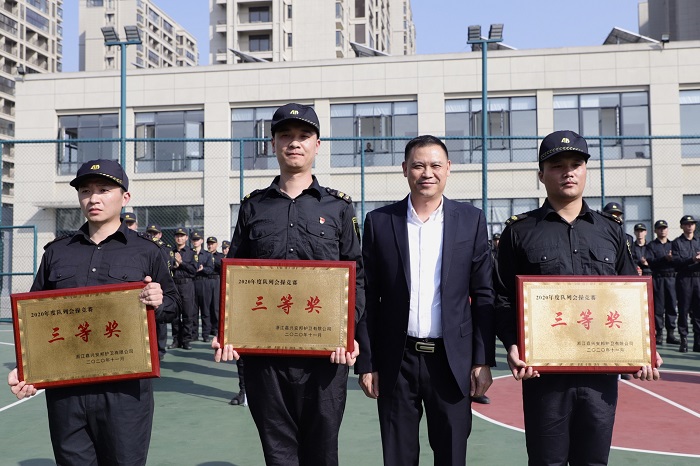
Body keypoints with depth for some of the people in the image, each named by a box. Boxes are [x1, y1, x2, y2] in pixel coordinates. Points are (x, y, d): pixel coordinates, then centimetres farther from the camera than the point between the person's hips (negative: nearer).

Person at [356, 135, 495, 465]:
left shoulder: (471, 220, 2)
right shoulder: (379, 222, 1)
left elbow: (483, 295, 2)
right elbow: (368, 298, 2)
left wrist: (483, 360, -2)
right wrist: (366, 363, 0)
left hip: (452, 360, 0)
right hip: (396, 362, 0)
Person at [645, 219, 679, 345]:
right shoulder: (651, 245, 8)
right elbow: (650, 261, -7)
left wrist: (673, 259, -13)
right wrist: (665, 258, -16)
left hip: (671, 278, 3)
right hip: (657, 278, -3)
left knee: (672, 306, 2)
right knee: (658, 307, -3)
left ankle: (671, 334, 8)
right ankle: (659, 334, 1)